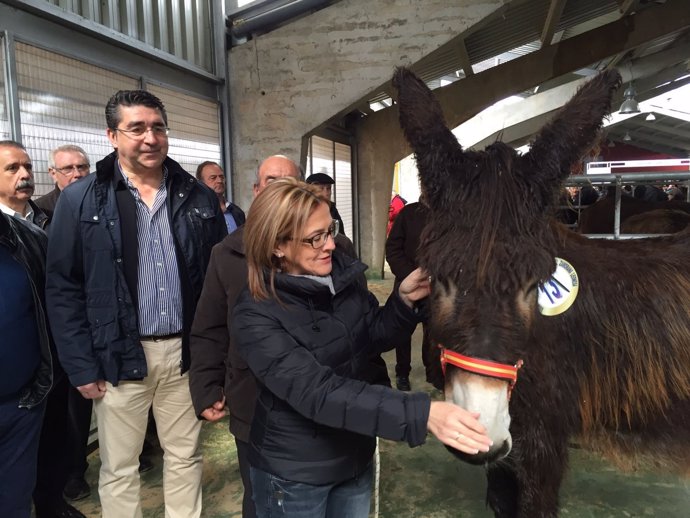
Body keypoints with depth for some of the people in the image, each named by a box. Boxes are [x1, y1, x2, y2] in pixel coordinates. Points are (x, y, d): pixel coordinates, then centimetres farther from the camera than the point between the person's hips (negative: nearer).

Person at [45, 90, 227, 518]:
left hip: (186, 352, 2)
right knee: (119, 469, 15)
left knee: (185, 459, 17)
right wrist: (82, 366, -6)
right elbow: (64, 290, -3)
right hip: (119, 357, -1)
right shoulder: (81, 201, -4)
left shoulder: (199, 199, 2)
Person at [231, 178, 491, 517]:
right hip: (292, 473, -5)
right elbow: (317, 392, -35)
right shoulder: (255, 317, -26)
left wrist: (404, 300, -17)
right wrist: (421, 414, -44)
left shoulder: (341, 273, -9)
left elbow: (375, 335, 4)